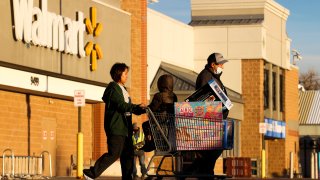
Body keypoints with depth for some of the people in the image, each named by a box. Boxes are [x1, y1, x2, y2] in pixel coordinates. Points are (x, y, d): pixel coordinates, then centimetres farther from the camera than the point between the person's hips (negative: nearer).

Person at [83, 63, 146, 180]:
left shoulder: (123, 90, 22)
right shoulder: (113, 88, -8)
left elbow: (129, 108, 20)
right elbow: (122, 106, -17)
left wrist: (142, 109, 5)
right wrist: (138, 107, -10)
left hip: (125, 128, 10)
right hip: (116, 127, -10)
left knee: (128, 154, 6)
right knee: (114, 153, -13)